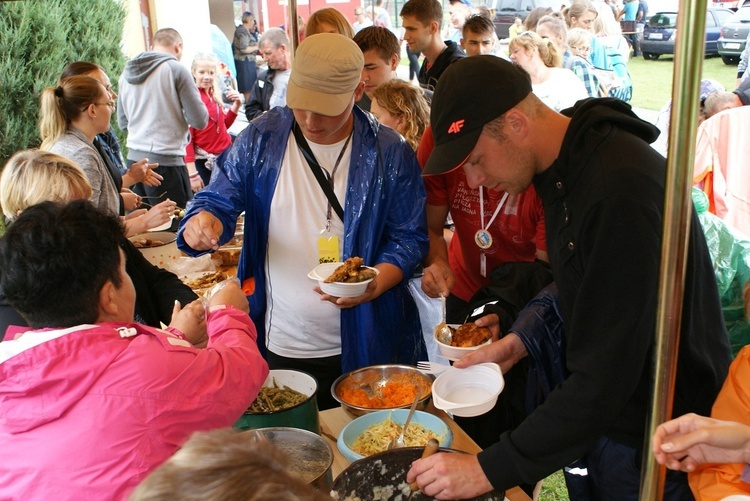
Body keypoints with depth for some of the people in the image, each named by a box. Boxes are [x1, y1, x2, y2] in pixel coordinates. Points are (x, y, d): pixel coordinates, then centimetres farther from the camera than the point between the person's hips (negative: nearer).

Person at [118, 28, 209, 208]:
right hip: (166, 162, -6)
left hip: (134, 159, 6)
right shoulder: (177, 69, -6)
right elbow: (200, 121, -7)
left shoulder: (127, 73, 11)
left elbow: (122, 123, 19)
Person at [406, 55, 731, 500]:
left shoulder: (621, 189, -31)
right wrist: (521, 342, 1)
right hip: (600, 417, 8)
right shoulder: (563, 168, -2)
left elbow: (606, 376, -31)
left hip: (654, 446, -8)